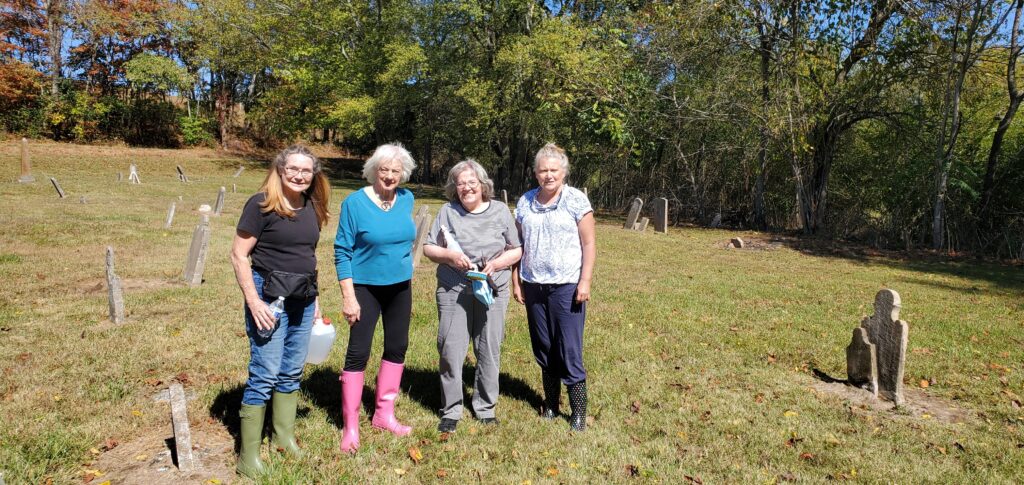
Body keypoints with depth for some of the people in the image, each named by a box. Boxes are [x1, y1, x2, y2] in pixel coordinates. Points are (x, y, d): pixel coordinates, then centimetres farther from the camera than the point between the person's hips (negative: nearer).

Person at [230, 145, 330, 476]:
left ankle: (284, 437, 30)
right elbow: (238, 255, -11)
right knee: (265, 375, -3)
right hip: (270, 297, -6)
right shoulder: (261, 204, -11)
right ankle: (248, 455, 10)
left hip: (302, 300, 6)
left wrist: (315, 298, 17)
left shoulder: (312, 207, 8)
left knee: (292, 373, 15)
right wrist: (253, 301, -18)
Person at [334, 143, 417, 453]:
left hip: (400, 287, 5)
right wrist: (348, 296, -16)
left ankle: (384, 414, 29)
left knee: (397, 347, 12)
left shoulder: (406, 199, 0)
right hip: (365, 287, -5)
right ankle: (350, 427, 10)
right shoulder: (355, 202, -13)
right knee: (358, 352, -2)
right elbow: (342, 251, -12)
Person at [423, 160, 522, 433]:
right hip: (453, 291, 0)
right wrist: (449, 255, -13)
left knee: (489, 350, 6)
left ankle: (485, 407, 24)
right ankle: (451, 410, 16)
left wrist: (497, 263, -11)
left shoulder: (501, 211, 5)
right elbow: (428, 248, 6)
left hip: (492, 291, 1)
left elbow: (517, 249, 7)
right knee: (451, 350, 0)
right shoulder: (448, 212, 4)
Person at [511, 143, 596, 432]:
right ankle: (551, 402, 28)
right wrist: (516, 281, 8)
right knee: (543, 348, 13)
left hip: (566, 286, -4)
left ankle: (579, 412, 11)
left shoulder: (576, 200, -4)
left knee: (569, 351, -2)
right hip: (533, 286, 4)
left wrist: (585, 282, -11)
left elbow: (589, 245, -5)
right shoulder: (525, 202, 8)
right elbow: (518, 245, 12)